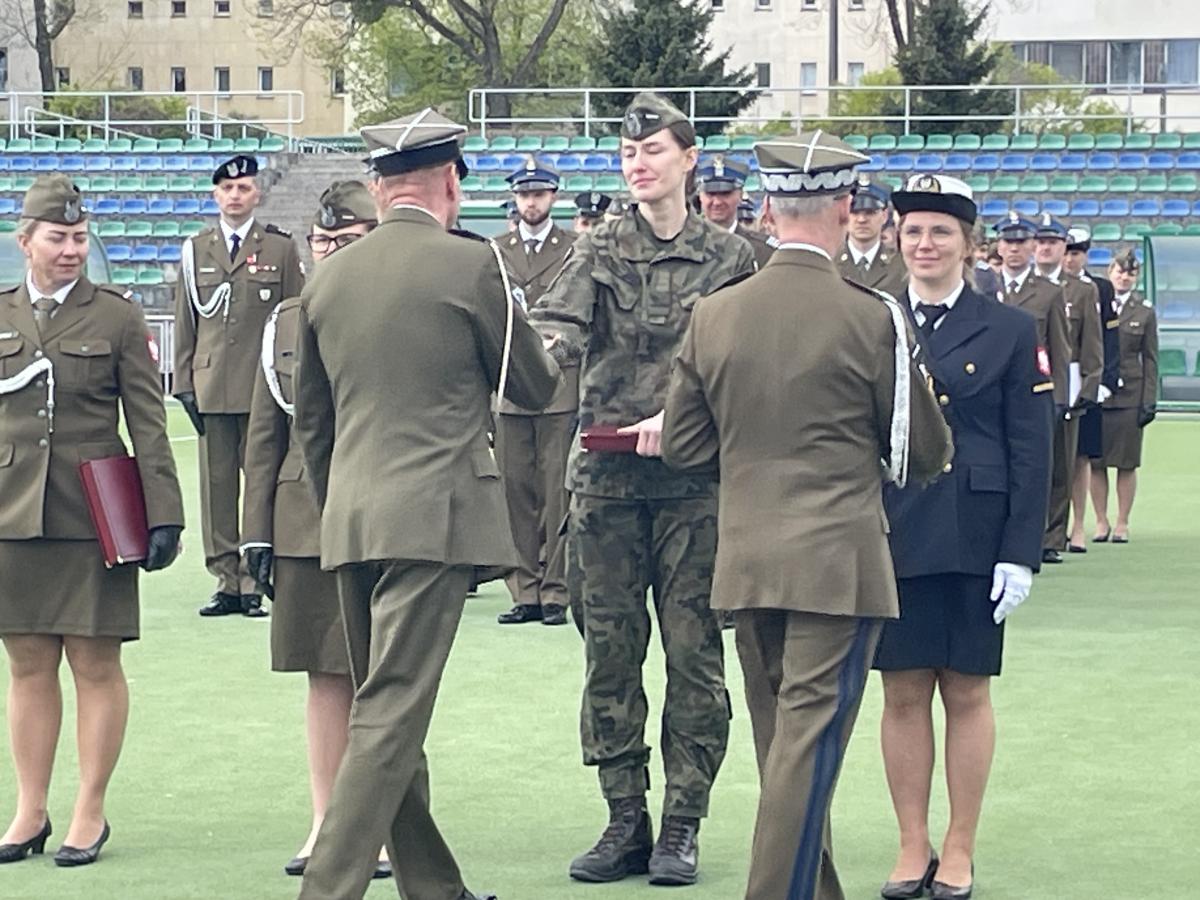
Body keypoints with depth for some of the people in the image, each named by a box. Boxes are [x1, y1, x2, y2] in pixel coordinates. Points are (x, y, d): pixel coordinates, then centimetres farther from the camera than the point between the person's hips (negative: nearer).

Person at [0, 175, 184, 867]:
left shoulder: (118, 317, 1)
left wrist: (163, 514, -7)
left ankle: (91, 815, 10)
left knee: (96, 664, 2)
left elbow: (149, 425, -1)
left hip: (93, 519, -3)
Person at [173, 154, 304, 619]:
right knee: (216, 486, 3)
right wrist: (184, 383, 6)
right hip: (211, 389, 2)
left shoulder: (280, 248, 6)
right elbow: (185, 322, 13)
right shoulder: (195, 251, 13)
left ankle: (258, 583, 2)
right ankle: (227, 582, 8)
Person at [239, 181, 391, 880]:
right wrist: (258, 533, 8)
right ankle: (326, 824, 17)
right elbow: (265, 435, 12)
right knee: (326, 678, 10)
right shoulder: (287, 321, 10)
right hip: (305, 525, 4)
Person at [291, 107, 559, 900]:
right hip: (434, 515, -6)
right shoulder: (471, 264, -7)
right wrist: (548, 358, 24)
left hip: (350, 520, 6)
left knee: (387, 711, 14)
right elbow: (533, 388, 3)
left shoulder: (329, 277, 10)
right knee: (392, 712, -8)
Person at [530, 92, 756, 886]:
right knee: (610, 650, 4)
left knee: (693, 651, -1)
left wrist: (677, 419, -16)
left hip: (696, 476, -2)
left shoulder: (729, 258, 4)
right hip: (607, 476, 2)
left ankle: (682, 828, 7)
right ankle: (625, 823, 12)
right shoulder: (598, 253, 7)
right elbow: (557, 326, -10)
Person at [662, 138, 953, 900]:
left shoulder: (714, 315, 1)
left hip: (747, 561, 5)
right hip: (838, 562, -5)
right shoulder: (871, 319, -10)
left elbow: (682, 444, 8)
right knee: (810, 744, -3)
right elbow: (926, 454, -2)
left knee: (784, 743, 16)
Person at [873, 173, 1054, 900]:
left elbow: (1032, 452, -1)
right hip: (889, 537, 2)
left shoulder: (1011, 330, 2)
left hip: (972, 540, -1)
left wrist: (1021, 553, -8)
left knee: (967, 691, 5)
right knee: (903, 692, 5)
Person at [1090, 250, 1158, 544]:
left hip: (1130, 396, 0)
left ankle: (1122, 523, 10)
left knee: (1127, 464, 2)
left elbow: (1150, 359, 7)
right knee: (1095, 463, 1)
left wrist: (1150, 399, 0)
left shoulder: (1144, 312, 6)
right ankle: (1101, 522, 11)